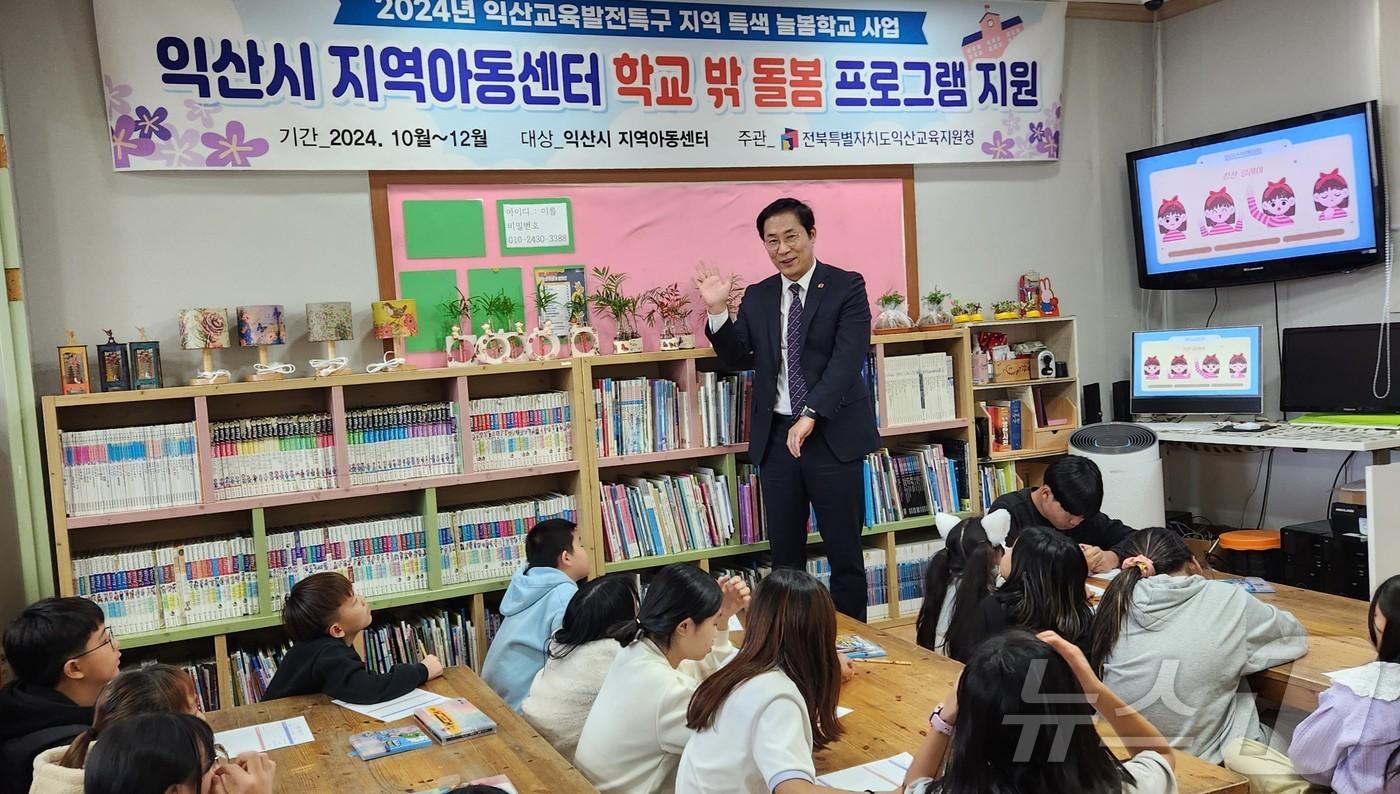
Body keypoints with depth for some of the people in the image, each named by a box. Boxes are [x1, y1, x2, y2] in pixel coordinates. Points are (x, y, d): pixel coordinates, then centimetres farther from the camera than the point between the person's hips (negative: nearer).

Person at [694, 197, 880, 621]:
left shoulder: (847, 287, -4)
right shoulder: (756, 297, 10)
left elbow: (847, 359, -14)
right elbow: (738, 358, 9)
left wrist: (810, 415, -23)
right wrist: (718, 310, -5)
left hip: (833, 436, -4)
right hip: (776, 438, 4)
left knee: (845, 554, 6)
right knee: (785, 556, 10)